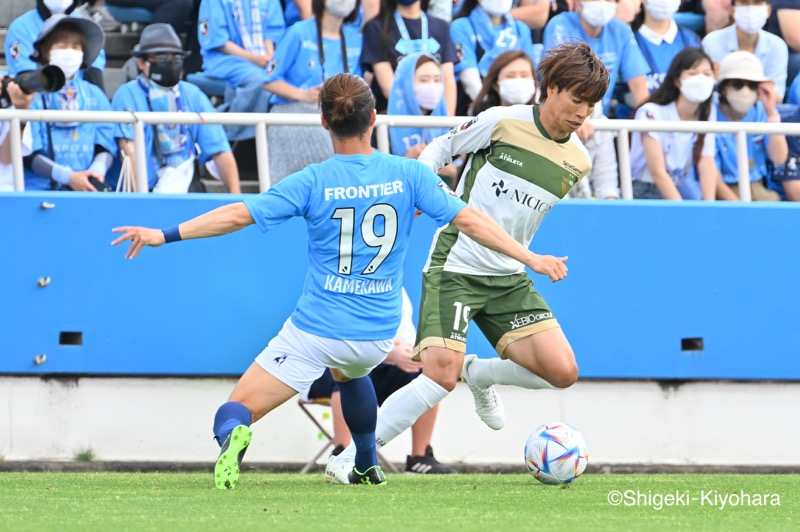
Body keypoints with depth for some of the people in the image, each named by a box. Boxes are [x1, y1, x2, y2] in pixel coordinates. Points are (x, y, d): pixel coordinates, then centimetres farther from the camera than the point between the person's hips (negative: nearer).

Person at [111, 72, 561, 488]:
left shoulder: (313, 182, -8)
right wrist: (531, 258, 1)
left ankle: (233, 436, -36)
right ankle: (367, 466, 45)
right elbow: (468, 220, -6)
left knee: (238, 408, -1)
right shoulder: (409, 175, -4)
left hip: (316, 329, -3)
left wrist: (164, 235, -5)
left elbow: (239, 215, -10)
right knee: (351, 372, 41)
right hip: (378, 334, 4)